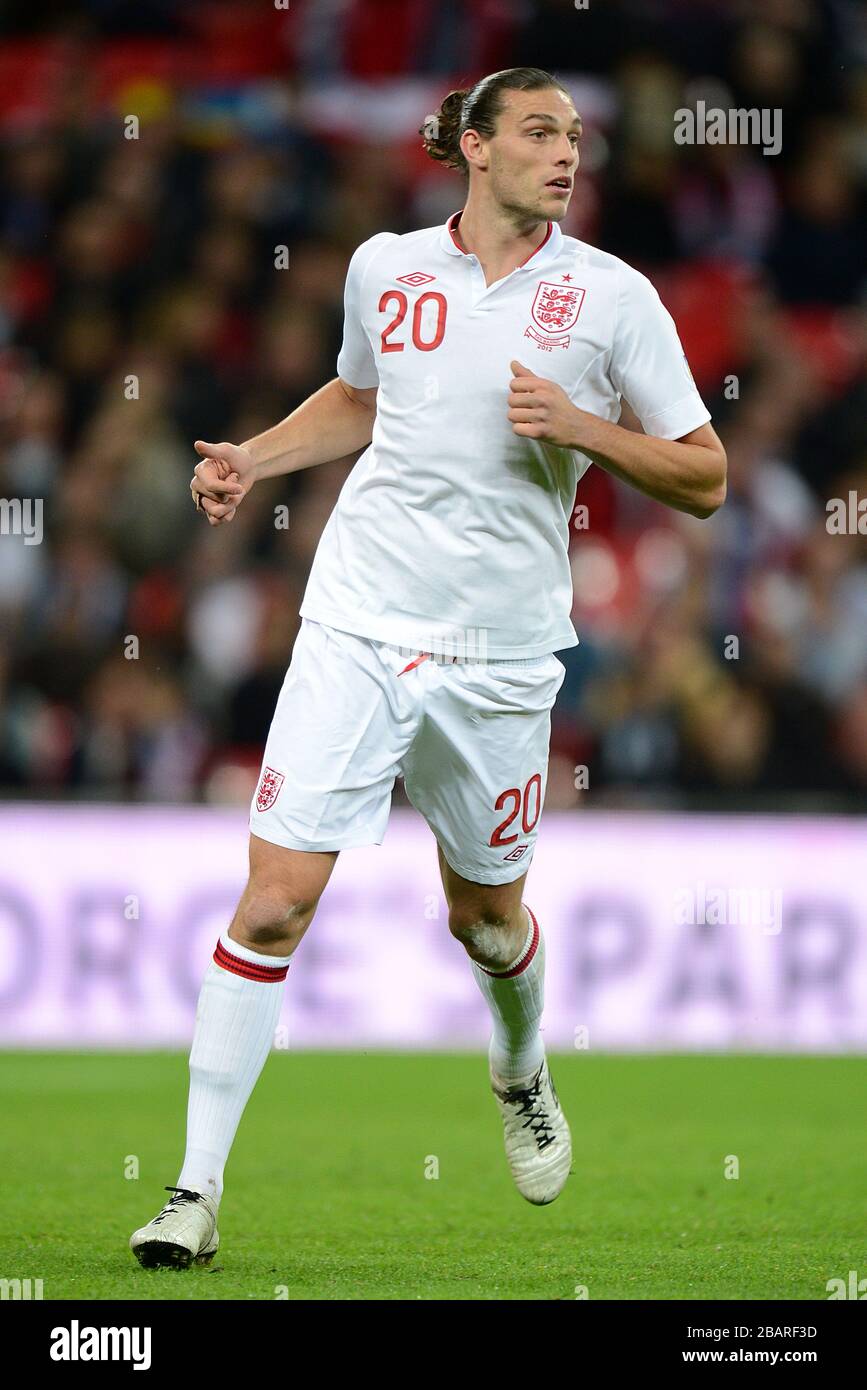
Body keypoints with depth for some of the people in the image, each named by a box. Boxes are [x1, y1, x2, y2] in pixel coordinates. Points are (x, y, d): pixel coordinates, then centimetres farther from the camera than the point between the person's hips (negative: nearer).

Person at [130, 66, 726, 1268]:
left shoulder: (613, 296, -2)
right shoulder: (384, 268, 5)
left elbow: (704, 481, -1)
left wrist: (583, 425, -15)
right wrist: (250, 460, 13)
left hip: (500, 651, 0)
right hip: (356, 626, 0)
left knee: (487, 916, 14)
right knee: (274, 902, -9)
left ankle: (523, 1079, 48)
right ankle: (198, 1189, -4)